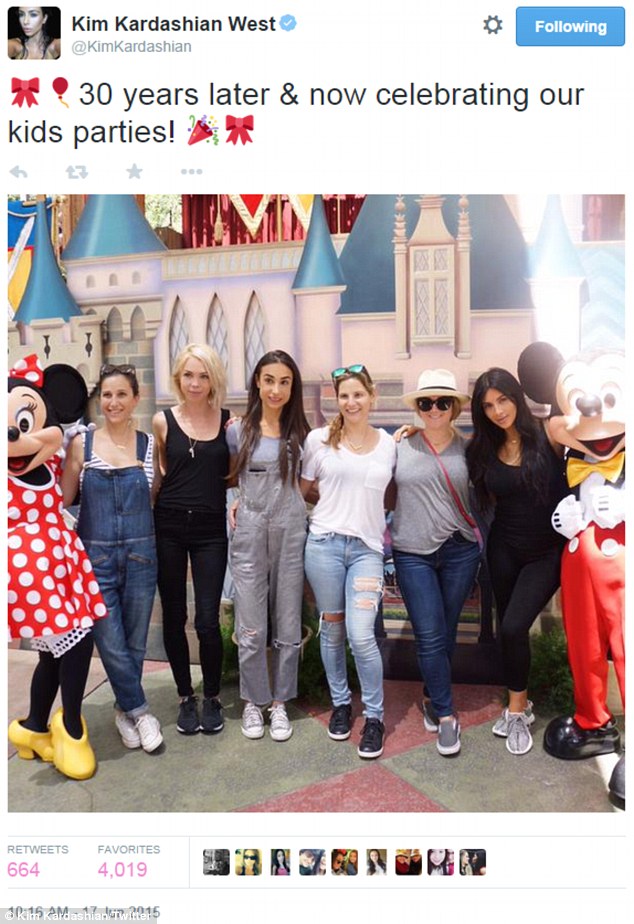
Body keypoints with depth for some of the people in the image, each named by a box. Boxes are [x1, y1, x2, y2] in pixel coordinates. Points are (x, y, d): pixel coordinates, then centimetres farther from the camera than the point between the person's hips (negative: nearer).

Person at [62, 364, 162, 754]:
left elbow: (158, 499, 8)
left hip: (140, 556, 1)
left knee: (135, 643, 11)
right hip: (96, 557, -1)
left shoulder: (150, 445, 2)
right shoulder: (81, 444, 0)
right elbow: (62, 501, 2)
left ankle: (126, 709, 34)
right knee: (111, 644, 0)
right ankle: (140, 711, 22)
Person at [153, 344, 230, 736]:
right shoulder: (163, 421, 1)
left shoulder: (229, 421, 1)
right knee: (174, 617, 8)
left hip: (211, 530, -1)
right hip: (169, 527, 1)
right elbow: (159, 472, 13)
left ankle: (213, 697, 21)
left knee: (208, 620, -2)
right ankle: (186, 697, 27)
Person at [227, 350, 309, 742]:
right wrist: (234, 504, 1)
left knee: (288, 627, 8)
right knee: (251, 629, 3)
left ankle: (280, 702, 25)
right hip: (250, 533, 0)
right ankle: (253, 702, 24)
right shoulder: (238, 430, 1)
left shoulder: (301, 433, 2)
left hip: (291, 533, 1)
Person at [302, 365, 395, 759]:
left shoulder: (389, 444, 8)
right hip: (325, 543, 0)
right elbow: (301, 488, 12)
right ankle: (341, 703, 32)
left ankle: (375, 716, 11)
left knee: (361, 635, -10)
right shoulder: (320, 439, 2)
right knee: (333, 629, 10)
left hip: (368, 548, 0)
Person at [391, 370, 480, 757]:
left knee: (447, 632, 11)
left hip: (460, 550, 2)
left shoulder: (467, 448, 3)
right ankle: (446, 714, 12)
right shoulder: (401, 445, 0)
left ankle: (433, 696, 33)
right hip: (413, 553, -1)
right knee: (430, 635, -4)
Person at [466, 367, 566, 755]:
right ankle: (521, 704, 33)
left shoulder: (546, 435, -11)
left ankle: (517, 708, 11)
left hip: (547, 551, -4)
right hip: (505, 549, 5)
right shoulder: (484, 450, 2)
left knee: (514, 626, -12)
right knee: (508, 628, 12)